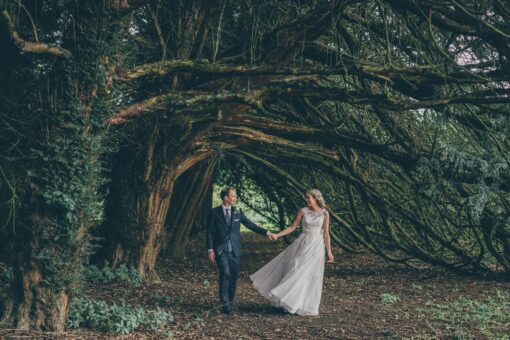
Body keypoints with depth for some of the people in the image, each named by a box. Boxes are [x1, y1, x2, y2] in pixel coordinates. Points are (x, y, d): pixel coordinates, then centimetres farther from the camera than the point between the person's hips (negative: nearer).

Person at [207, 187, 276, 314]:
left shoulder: (238, 212, 8)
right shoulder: (214, 212, 0)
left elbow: (250, 225, 8)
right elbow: (210, 231, 1)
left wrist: (267, 232, 0)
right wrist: (210, 249, -6)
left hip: (235, 251, 3)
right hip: (221, 250, -3)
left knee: (233, 276, 6)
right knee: (225, 273, -19)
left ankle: (230, 301, 23)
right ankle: (225, 303, -14)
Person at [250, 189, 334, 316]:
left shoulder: (324, 213, -3)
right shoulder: (303, 211, 1)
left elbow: (326, 233, -1)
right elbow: (292, 227, 4)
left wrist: (329, 252, -4)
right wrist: (277, 235, -4)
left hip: (316, 246, -2)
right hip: (302, 244, 2)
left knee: (310, 275, 1)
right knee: (295, 271, 2)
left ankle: (306, 305, 13)